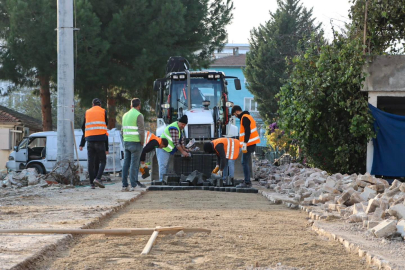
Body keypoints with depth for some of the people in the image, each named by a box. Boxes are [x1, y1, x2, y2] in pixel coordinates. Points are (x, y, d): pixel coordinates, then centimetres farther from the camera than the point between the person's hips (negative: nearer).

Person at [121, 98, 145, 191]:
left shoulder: (125, 115, 15)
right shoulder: (139, 115, -9)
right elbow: (141, 130, -13)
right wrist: (142, 141, -3)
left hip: (126, 142, 7)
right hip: (135, 142, -7)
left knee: (126, 164, 7)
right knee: (134, 164, -6)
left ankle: (125, 185, 6)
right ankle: (133, 185, -7)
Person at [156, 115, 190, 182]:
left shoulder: (180, 128, 10)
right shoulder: (174, 128, -23)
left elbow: (181, 140, 16)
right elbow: (176, 143, -24)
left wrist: (184, 149, 6)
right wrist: (182, 152, -19)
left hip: (168, 150, 10)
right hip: (163, 149, -10)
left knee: (166, 166, 9)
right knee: (163, 165, -14)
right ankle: (162, 180, -17)